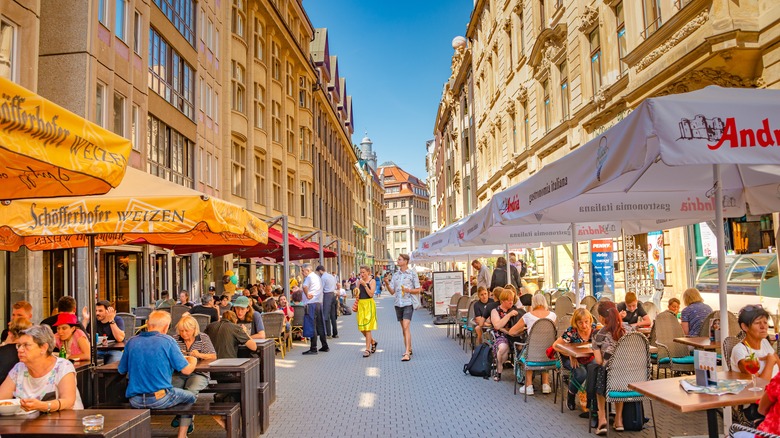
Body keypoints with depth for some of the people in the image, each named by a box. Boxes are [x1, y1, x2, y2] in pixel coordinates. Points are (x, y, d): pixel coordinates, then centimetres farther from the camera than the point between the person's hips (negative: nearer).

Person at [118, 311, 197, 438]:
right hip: (160, 400, -4)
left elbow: (121, 370, 13)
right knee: (190, 397, 21)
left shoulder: (132, 342, 2)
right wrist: (193, 360, 14)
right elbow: (186, 370, -8)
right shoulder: (167, 341, -9)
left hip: (135, 402, 5)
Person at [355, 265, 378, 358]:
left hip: (369, 304, -6)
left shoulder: (372, 281, -5)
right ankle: (373, 342, 30)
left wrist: (365, 284, -19)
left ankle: (367, 349, 0)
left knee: (367, 327, -6)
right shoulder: (359, 281, 10)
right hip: (360, 304, 6)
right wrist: (356, 293, -5)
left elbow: (371, 294, -14)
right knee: (361, 328, 7)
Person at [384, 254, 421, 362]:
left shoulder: (412, 274, -2)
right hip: (398, 303, 6)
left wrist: (408, 290, -16)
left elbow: (418, 290, 1)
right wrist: (387, 284, -9)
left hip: (408, 303, -6)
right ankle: (409, 349, 25)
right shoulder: (395, 274, 11)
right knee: (403, 327, 12)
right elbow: (392, 291, 10)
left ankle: (407, 353, -18)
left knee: (406, 327, -16)